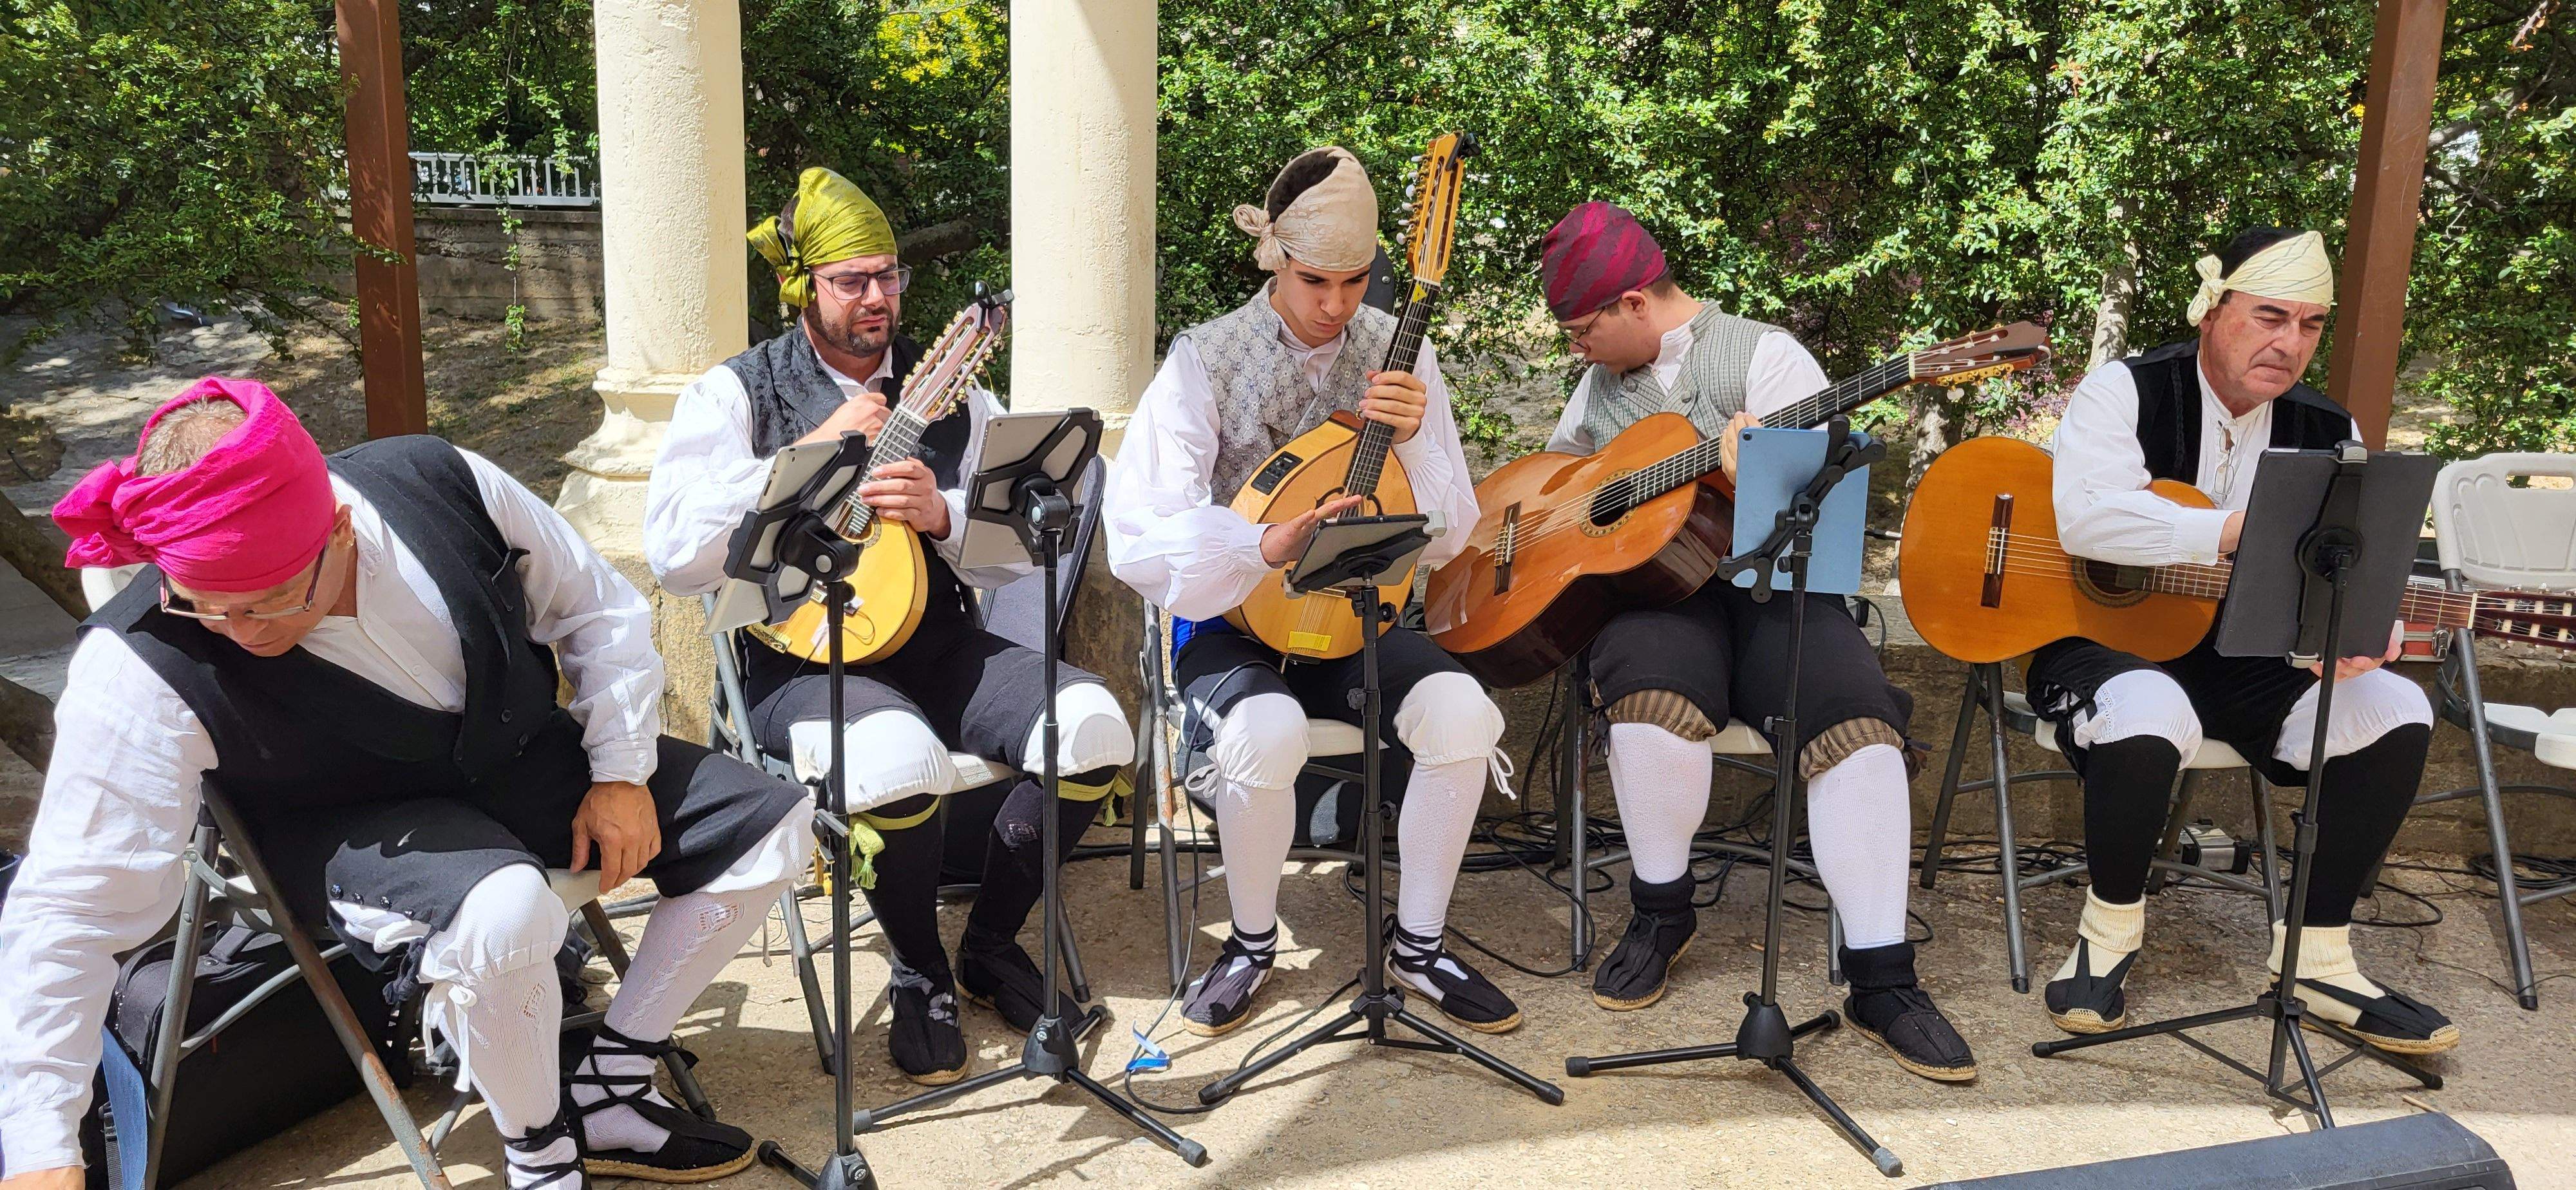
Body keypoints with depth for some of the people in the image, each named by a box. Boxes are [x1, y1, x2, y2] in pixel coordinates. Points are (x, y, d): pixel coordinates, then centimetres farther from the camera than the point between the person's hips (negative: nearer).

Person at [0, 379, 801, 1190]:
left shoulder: (441, 485, -22)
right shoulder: (140, 671, -27)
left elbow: (598, 610, -4)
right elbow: (71, 908, -24)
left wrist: (622, 772, -7)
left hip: (521, 754, 5)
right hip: (356, 829, -4)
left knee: (771, 824, -4)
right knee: (505, 911, -39)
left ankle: (608, 1085, 5)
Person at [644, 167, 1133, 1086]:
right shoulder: (737, 393, 2)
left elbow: (1021, 553, 8)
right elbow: (675, 558, -13)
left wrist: (944, 516, -14)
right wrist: (814, 453, -15)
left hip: (940, 646, 4)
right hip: (804, 659, -4)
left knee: (1096, 732, -21)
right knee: (900, 765, -37)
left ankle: (991, 943, 5)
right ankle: (921, 973, -4)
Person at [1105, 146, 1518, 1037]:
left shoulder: (1397, 355, 2)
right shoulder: (1207, 360, -8)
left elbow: (1444, 544, 1)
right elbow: (1138, 539, -16)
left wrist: (1412, 440, -18)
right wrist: (1267, 547, -32)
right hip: (1232, 624, -3)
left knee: (1465, 715, -25)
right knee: (1265, 732, -35)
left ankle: (1418, 944, -1)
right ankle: (1253, 943, -5)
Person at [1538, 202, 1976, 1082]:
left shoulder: (1763, 356, 1)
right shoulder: (1601, 382, 18)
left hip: (1769, 586, -1)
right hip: (1651, 589, 2)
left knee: (1859, 718, -29)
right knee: (1654, 690, -34)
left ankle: (1881, 980, -20)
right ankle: (1661, 911, -10)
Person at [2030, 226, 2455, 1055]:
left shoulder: (2329, 434, 7)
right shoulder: (2123, 392, -8)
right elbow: (2084, 517, -27)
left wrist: (2368, 631, -28)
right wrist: (2246, 529, -36)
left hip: (2247, 661, 5)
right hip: (2105, 644, -5)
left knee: (2396, 713, -17)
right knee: (2147, 717, -38)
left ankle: (2317, 955, -1)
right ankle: (2109, 933, -10)